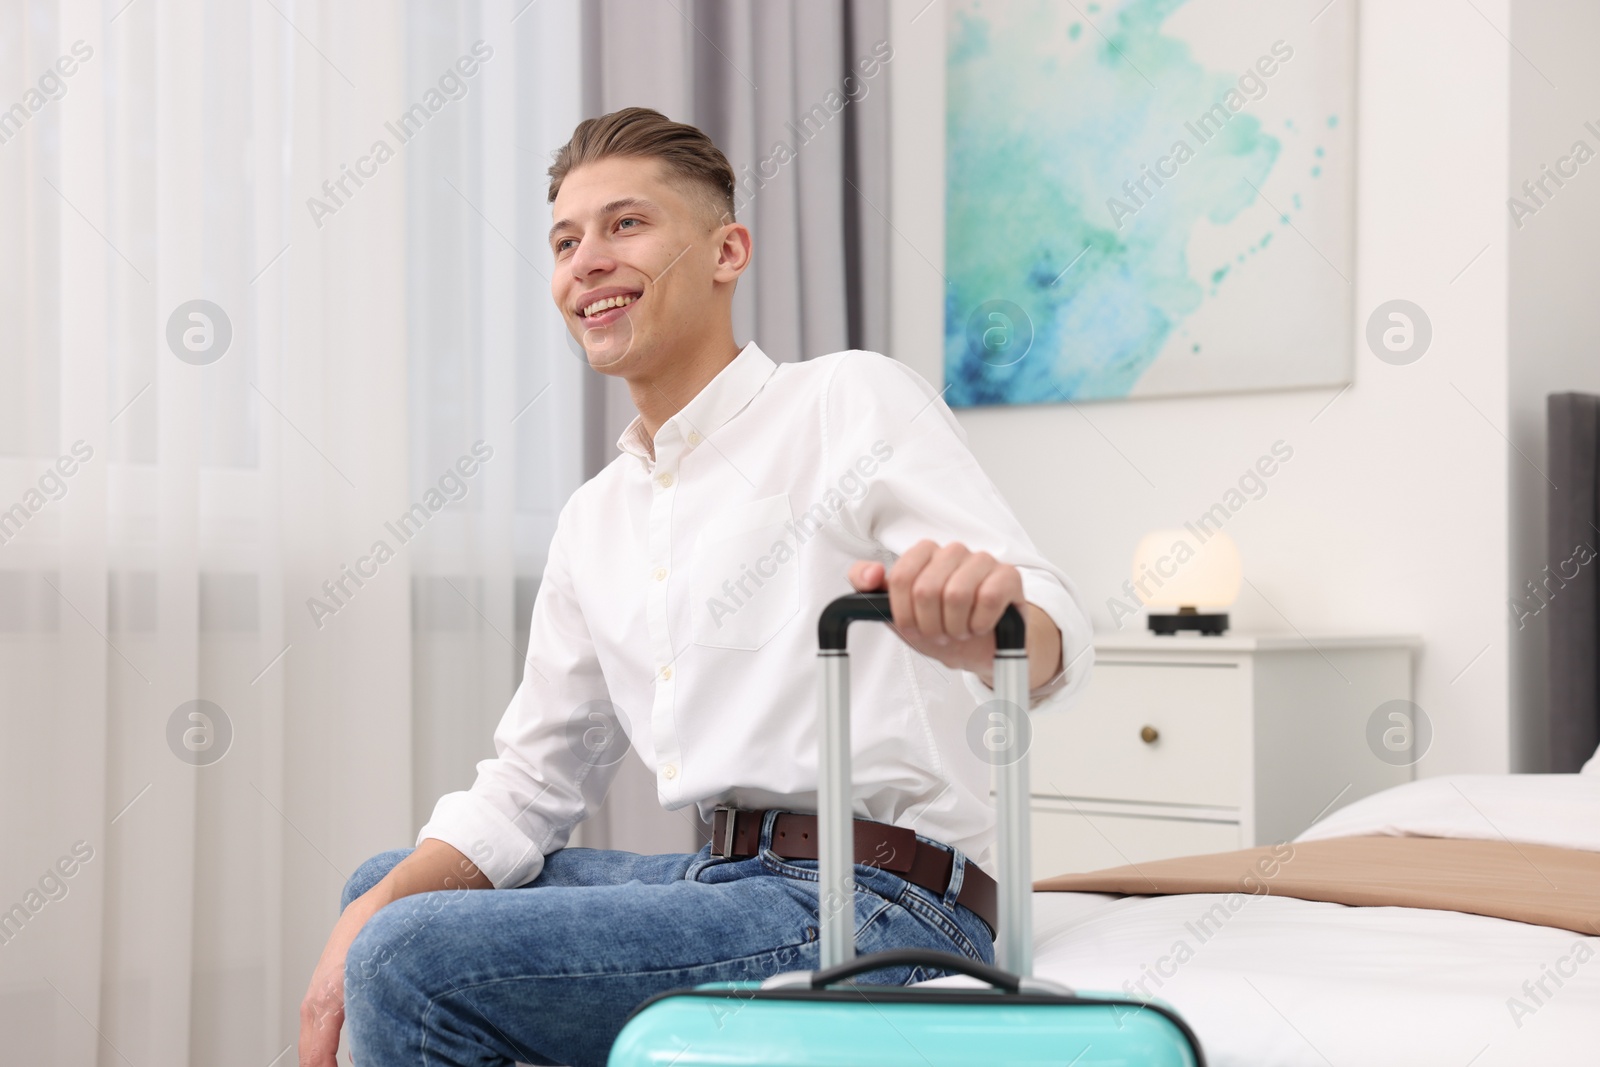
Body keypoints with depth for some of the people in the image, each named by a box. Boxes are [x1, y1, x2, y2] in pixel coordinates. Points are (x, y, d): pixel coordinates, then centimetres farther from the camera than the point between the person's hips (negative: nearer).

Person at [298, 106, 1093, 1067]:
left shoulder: (850, 400, -5)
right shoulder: (594, 521, 18)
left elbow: (1049, 639, -17)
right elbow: (531, 782, 18)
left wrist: (978, 619, -42)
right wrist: (373, 916, 1)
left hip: (878, 908, -8)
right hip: (732, 880, 8)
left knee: (411, 961, -19)